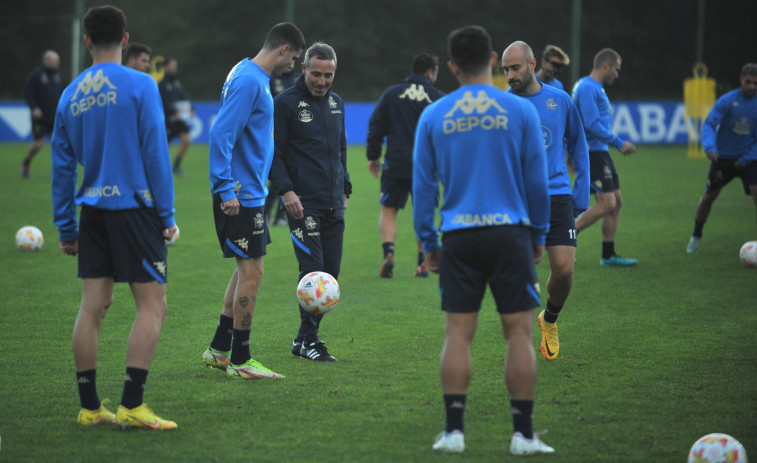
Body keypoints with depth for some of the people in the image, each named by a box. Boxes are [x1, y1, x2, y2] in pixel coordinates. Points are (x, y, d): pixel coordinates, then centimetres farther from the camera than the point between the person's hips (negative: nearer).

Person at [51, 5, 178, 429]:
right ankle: (132, 405, -11)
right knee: (152, 305, -3)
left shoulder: (71, 95, 9)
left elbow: (62, 166, 11)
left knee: (93, 307, 7)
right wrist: (167, 215, -4)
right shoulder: (140, 85, -6)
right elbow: (156, 153, -9)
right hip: (133, 207, -5)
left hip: (93, 212, 5)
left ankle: (90, 407, 7)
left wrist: (66, 227, 17)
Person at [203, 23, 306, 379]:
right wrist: (227, 189, -25)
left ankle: (219, 350, 22)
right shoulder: (249, 81, -17)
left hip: (248, 192, 11)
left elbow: (226, 133, 23)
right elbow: (221, 134, -24)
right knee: (252, 271, -6)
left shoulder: (252, 77, 14)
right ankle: (240, 360, -1)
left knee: (247, 269, 16)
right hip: (240, 195, -11)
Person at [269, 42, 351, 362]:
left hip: (333, 204, 6)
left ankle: (305, 338, 14)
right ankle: (308, 341, -6)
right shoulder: (286, 103, -5)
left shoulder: (336, 104, 15)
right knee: (312, 268, -13)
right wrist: (286, 190, -17)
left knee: (331, 271, 4)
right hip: (303, 203, -6)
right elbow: (273, 152, -7)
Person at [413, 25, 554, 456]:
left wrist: (429, 243, 14)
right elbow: (538, 181, 2)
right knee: (519, 331, 2)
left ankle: (454, 430, 1)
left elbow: (423, 185, 7)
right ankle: (523, 433, 0)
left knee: (458, 333, 5)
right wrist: (539, 235, 13)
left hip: (458, 237, 2)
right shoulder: (520, 110, -1)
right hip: (510, 231, -2)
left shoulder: (433, 116, 5)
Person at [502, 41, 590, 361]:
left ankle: (549, 320, 23)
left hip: (557, 197, 1)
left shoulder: (560, 101, 6)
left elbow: (578, 146, 17)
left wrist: (581, 193, 11)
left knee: (564, 269, -7)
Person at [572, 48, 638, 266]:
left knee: (616, 201, 9)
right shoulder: (588, 88, -14)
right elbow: (592, 124, -21)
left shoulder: (595, 88, 18)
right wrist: (619, 142, -17)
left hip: (600, 152, 11)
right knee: (607, 203, -15)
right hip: (592, 152, -11)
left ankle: (608, 255, 13)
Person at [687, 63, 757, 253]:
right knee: (708, 197, 10)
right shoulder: (727, 100, -10)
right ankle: (696, 236, 33)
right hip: (723, 157, 0)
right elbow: (709, 124, -16)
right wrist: (710, 147, -34)